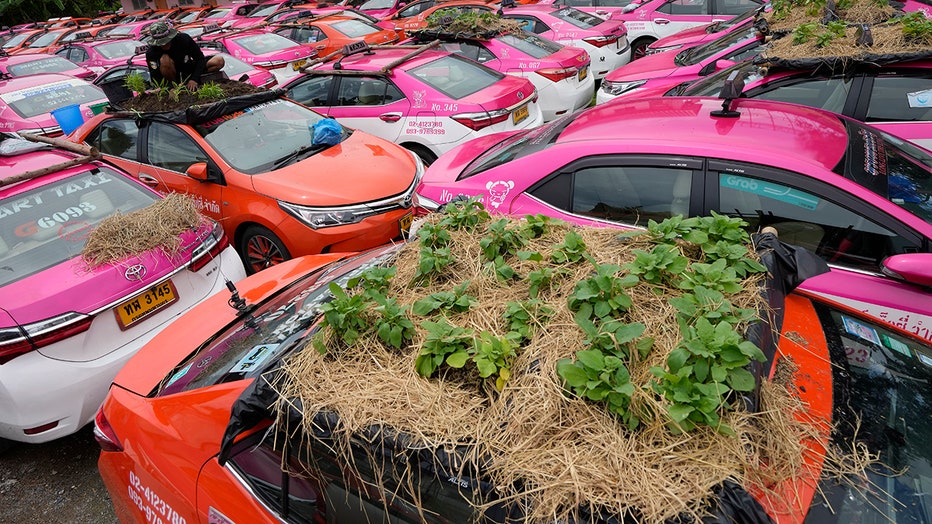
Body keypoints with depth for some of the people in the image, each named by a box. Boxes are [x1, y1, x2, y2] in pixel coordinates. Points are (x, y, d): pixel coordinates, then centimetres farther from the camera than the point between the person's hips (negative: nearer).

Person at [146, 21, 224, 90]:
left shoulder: (184, 39, -23)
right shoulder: (151, 53, -24)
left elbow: (200, 58, -16)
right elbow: (155, 79, -24)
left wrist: (194, 79, -26)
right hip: (173, 75, -2)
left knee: (219, 61, -14)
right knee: (165, 59, -37)